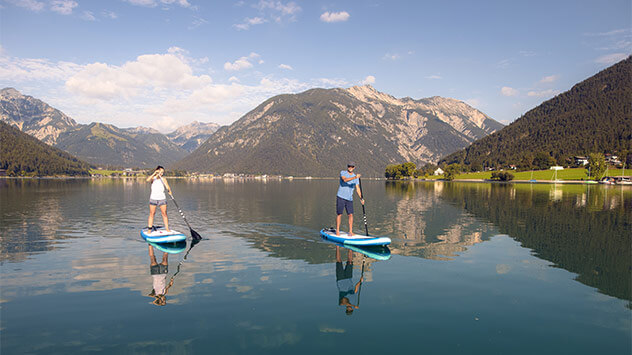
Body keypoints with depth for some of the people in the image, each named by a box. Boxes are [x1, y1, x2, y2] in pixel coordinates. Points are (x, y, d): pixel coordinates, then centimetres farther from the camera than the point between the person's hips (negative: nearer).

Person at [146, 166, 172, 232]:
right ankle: (149, 229, 7)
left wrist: (169, 190, -31)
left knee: (164, 214, -1)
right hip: (153, 198, -1)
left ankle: (167, 229, 4)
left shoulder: (163, 180, 2)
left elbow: (168, 188, -8)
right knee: (152, 214, 1)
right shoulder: (153, 178, 0)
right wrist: (154, 173, -29)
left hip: (162, 198, 1)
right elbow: (147, 180, -23)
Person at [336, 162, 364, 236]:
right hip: (341, 197, -4)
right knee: (339, 214, -1)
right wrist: (354, 177, -37)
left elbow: (357, 188, 5)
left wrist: (361, 198, -8)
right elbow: (345, 180, -24)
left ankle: (350, 231, 7)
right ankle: (337, 231, 8)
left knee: (350, 215, -1)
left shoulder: (356, 177, 11)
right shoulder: (343, 173, -2)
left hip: (350, 199, 4)